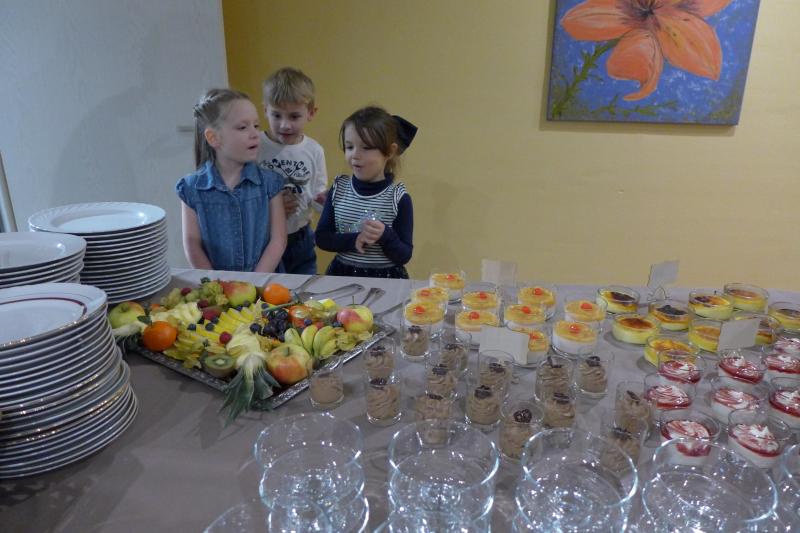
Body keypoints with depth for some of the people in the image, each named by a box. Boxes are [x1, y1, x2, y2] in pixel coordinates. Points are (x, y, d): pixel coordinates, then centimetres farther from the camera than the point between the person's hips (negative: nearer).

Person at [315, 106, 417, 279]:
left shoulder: (399, 198, -9)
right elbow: (321, 237, -1)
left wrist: (386, 236, -25)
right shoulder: (338, 189, 1)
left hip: (387, 279, -5)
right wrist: (353, 240, -16)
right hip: (342, 274, 5)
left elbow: (404, 256, -7)